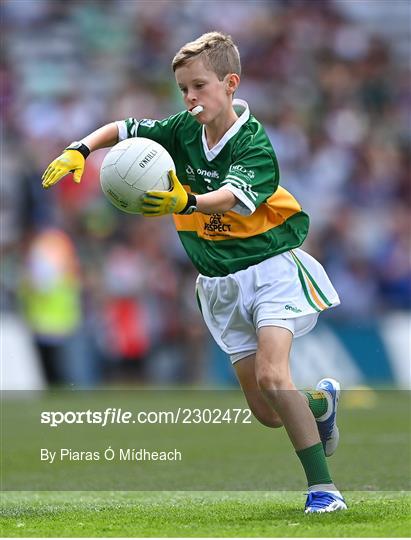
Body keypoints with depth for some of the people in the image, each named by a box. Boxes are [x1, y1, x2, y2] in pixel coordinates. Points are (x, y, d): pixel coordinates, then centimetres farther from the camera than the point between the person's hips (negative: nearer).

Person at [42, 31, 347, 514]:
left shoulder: (253, 143, -20)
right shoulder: (182, 130, -2)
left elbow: (230, 198, -38)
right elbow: (121, 129, 9)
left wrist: (185, 202, -58)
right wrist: (79, 150, -10)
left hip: (270, 269, -6)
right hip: (220, 284, 6)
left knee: (271, 375, -27)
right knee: (266, 413, 5)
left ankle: (322, 487, -21)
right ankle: (322, 401, 39)